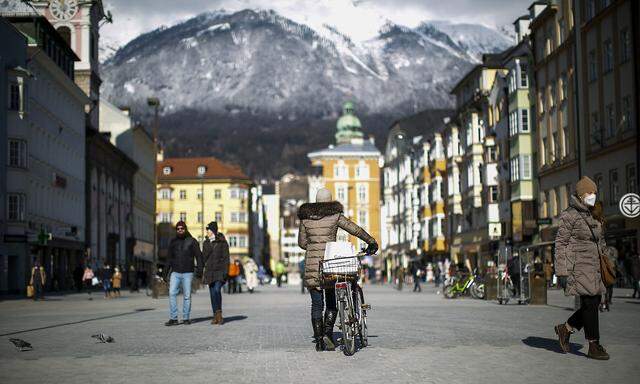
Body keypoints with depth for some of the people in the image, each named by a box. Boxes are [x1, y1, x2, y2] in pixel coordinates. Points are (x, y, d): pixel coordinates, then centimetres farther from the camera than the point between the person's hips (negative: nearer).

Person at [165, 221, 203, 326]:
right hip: (175, 273, 2)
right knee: (172, 293, -11)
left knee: (187, 296, 0)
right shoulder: (173, 242, 10)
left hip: (187, 273, -2)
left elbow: (198, 256, 1)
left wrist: (199, 270, -9)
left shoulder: (192, 241, 2)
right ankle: (173, 318, -9)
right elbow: (170, 258, 16)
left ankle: (186, 318, 10)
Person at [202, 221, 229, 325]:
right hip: (209, 271, 5)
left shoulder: (222, 242, -2)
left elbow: (226, 257, -4)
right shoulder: (206, 243, 12)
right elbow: (203, 257, 16)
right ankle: (216, 316, 7)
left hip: (220, 270, -5)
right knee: (212, 293, 3)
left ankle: (219, 313, -12)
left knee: (217, 290, -20)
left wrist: (226, 271, -11)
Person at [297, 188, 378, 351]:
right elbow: (355, 230, 3)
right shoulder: (335, 216, -1)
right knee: (332, 303, 9)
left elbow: (301, 242, 11)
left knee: (317, 304, 7)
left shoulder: (305, 218, 7)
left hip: (311, 263, 2)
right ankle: (327, 334, -6)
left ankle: (318, 341, 4)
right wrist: (371, 242, 14)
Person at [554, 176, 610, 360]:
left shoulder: (593, 215, 16)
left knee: (594, 302, 6)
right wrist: (562, 270, -14)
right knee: (590, 303, -9)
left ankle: (566, 328, 23)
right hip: (579, 264, -8)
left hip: (593, 266, 8)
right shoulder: (569, 215, -7)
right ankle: (594, 346, -3)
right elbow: (561, 243, -8)